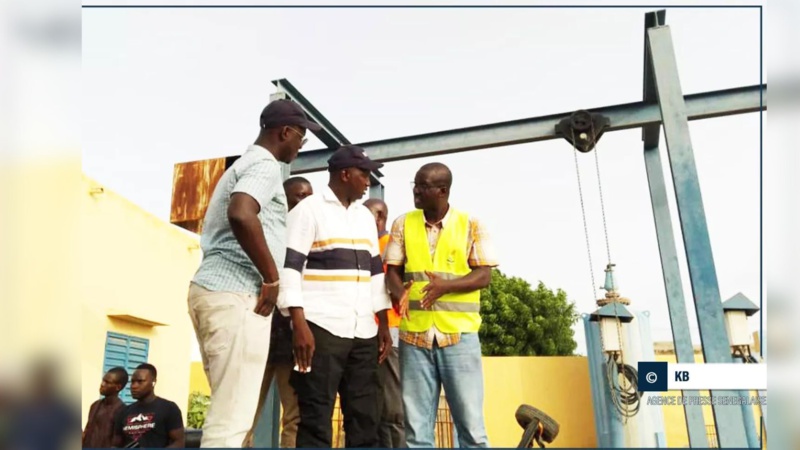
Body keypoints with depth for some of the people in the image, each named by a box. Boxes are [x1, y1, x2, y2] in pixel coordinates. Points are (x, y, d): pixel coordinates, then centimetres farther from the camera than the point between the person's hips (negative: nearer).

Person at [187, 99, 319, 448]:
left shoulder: (243, 164, 24)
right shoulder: (265, 165, -7)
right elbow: (241, 214, -26)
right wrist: (271, 277, -16)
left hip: (212, 288, 10)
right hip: (236, 294, -10)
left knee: (226, 410, 13)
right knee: (232, 417, -8)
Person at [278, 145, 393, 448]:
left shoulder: (365, 216, 19)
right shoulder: (309, 210, 0)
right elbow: (289, 266, -8)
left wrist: (384, 325, 13)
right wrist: (299, 324, -18)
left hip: (364, 332, 6)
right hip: (322, 329, -6)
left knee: (364, 418, 7)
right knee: (316, 420, -2)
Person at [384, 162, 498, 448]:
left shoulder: (471, 225, 2)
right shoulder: (403, 224, 9)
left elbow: (484, 275, -3)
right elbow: (392, 271, 7)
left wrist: (445, 286, -20)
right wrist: (400, 293, -16)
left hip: (460, 333, -2)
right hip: (413, 334, 2)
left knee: (470, 422, 2)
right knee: (416, 426, 7)